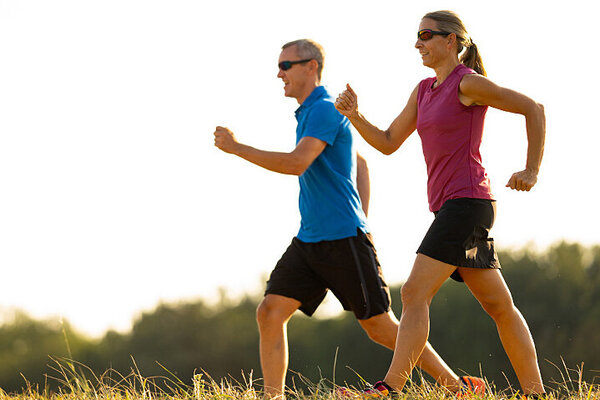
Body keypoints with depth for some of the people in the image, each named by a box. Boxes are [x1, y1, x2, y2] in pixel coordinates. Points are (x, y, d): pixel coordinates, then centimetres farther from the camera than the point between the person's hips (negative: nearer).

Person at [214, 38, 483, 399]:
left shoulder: (326, 110, -12)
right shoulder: (308, 113, 18)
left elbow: (297, 163, -25)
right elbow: (361, 164, 28)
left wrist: (237, 148, -18)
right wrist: (361, 218, 20)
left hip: (343, 239, -9)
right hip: (308, 241, 9)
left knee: (381, 327, -2)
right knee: (270, 313, -5)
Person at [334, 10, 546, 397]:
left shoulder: (468, 83, -7)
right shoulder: (425, 90, 18)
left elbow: (533, 108, -5)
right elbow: (388, 143, 19)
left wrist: (532, 171, -9)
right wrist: (354, 115, 2)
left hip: (467, 202, -9)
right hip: (449, 207, 9)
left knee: (415, 293, -17)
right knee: (500, 307, 10)